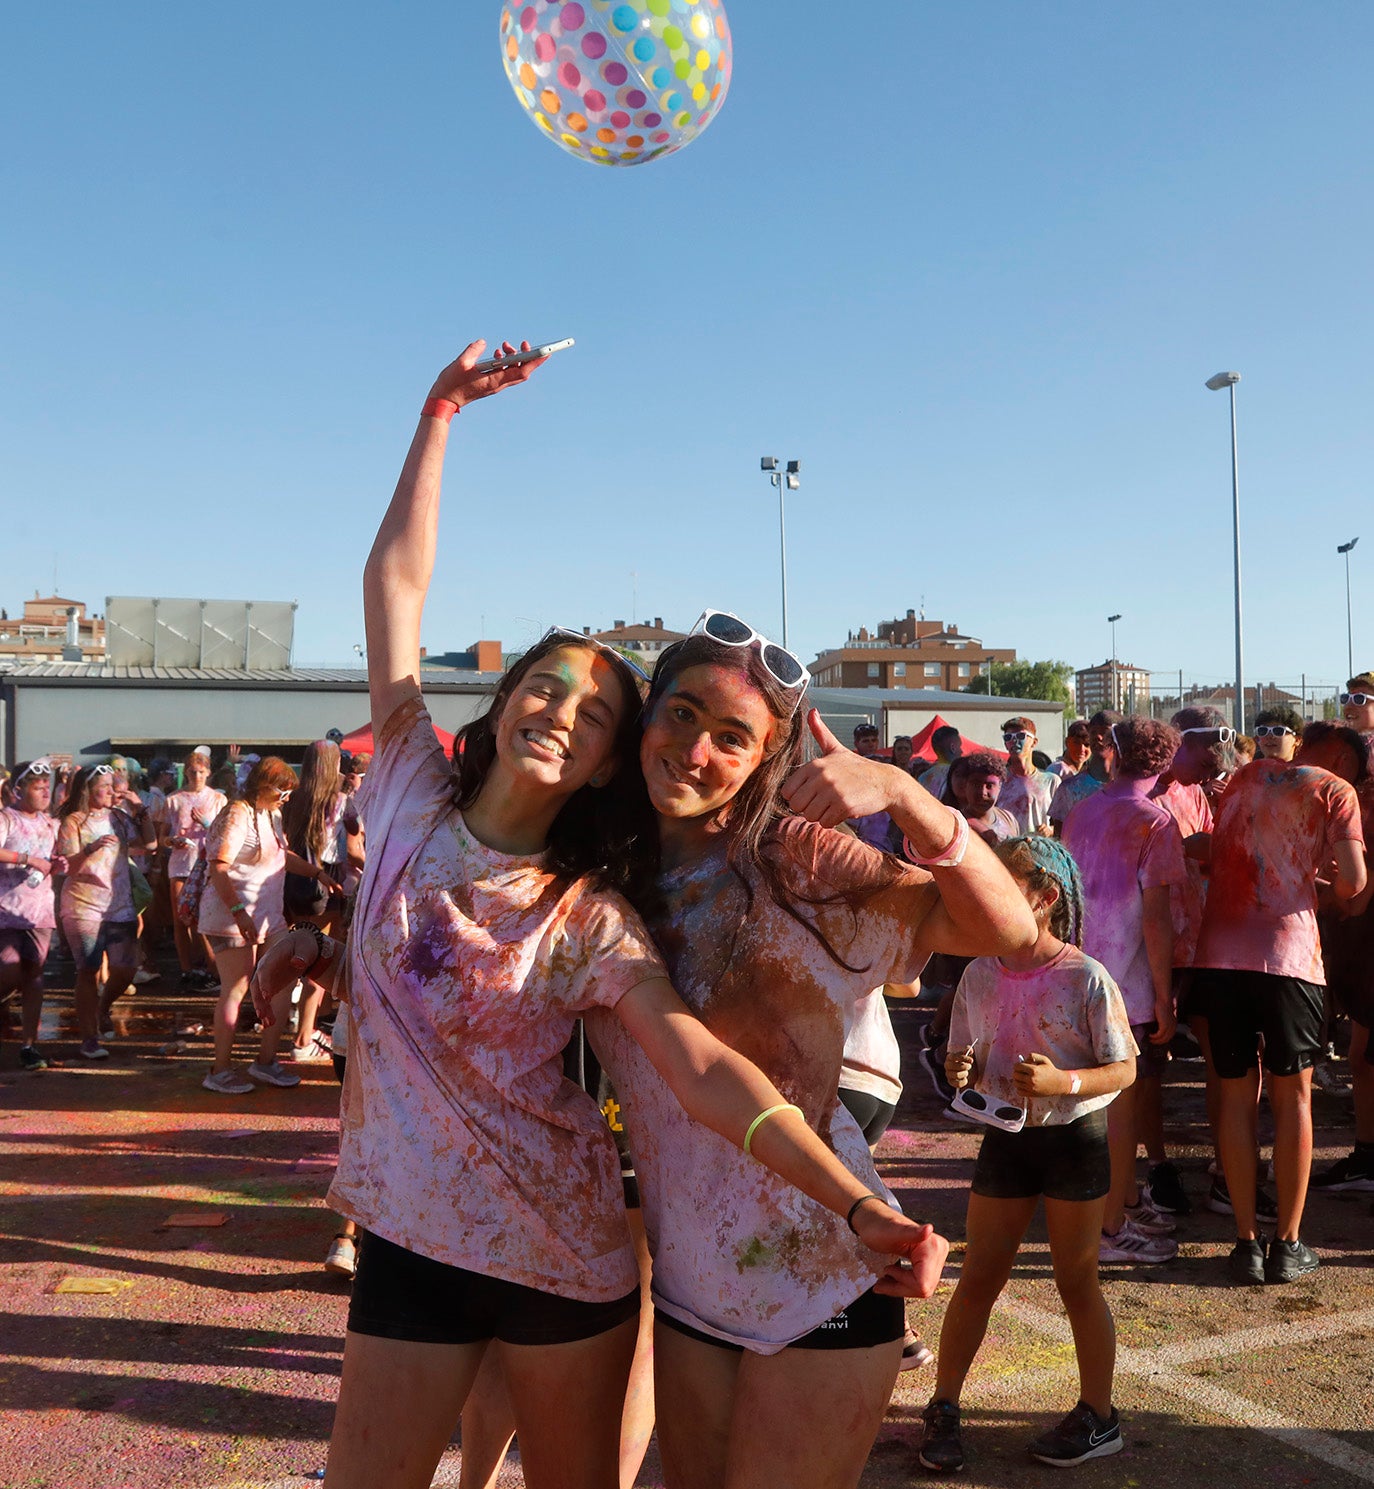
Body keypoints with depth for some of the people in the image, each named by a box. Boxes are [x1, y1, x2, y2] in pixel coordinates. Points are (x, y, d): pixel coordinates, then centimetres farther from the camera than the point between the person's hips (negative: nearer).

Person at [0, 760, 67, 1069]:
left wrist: (58, 866, 3)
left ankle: (29, 1044, 9)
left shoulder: (49, 824, 13)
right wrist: (28, 859, -25)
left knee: (33, 974, 4)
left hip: (39, 910, 6)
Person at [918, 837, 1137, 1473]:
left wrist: (1063, 1081, -28)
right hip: (1005, 1138, 4)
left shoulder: (1086, 978, -15)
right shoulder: (979, 974, -2)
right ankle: (942, 1409, 21)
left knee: (1077, 1281, 10)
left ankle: (1098, 1416, 28)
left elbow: (1123, 1069, -11)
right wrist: (959, 1071, -17)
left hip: (1075, 1138, -3)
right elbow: (966, 1062, 7)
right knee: (977, 1279, 8)